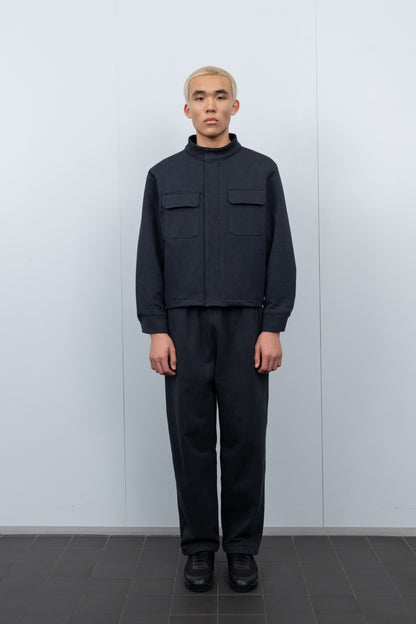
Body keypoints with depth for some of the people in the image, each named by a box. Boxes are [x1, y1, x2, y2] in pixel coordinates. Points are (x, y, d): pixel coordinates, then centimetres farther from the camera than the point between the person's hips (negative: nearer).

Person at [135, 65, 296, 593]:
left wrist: (273, 327, -7)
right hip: (184, 325, 1)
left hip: (246, 324, 0)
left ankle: (243, 547, 19)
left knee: (245, 439, 4)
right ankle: (199, 547, 19)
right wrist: (156, 330, -5)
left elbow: (281, 253, 1)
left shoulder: (262, 171, 6)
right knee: (192, 438, 5)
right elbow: (149, 258, 4)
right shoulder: (163, 175, 8)